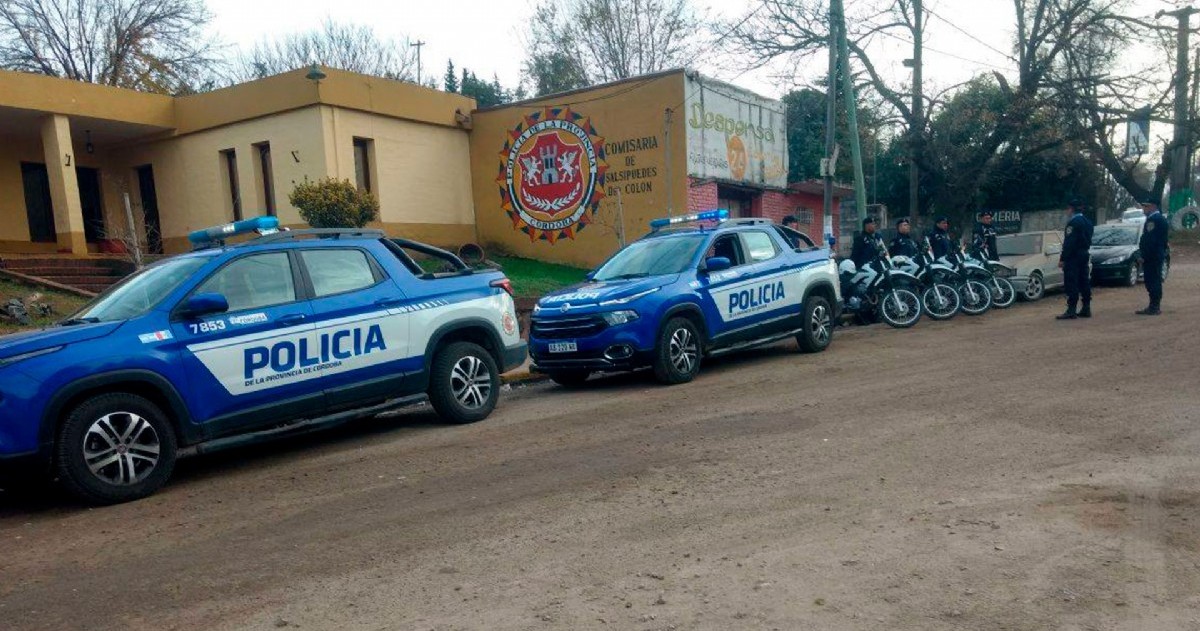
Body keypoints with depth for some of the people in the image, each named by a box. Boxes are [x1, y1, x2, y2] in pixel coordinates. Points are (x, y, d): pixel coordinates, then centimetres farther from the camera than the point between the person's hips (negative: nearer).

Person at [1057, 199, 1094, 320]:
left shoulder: (1073, 222, -15)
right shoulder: (1087, 222, 14)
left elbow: (1068, 243, -19)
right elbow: (1088, 240, 18)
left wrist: (1062, 258, -18)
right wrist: (1085, 253, 22)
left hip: (1073, 256, -9)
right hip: (1085, 255, 9)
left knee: (1071, 284, -9)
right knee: (1084, 282, 12)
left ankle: (1071, 311, -11)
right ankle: (1086, 309, 15)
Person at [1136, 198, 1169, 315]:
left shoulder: (1153, 219, -16)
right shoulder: (1161, 218, 18)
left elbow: (1149, 240, -21)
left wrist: (1143, 256, -19)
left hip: (1151, 257, -11)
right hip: (1158, 256, 11)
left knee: (1152, 282, -8)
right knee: (1155, 281, 13)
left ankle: (1153, 308, -7)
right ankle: (1155, 306, 18)